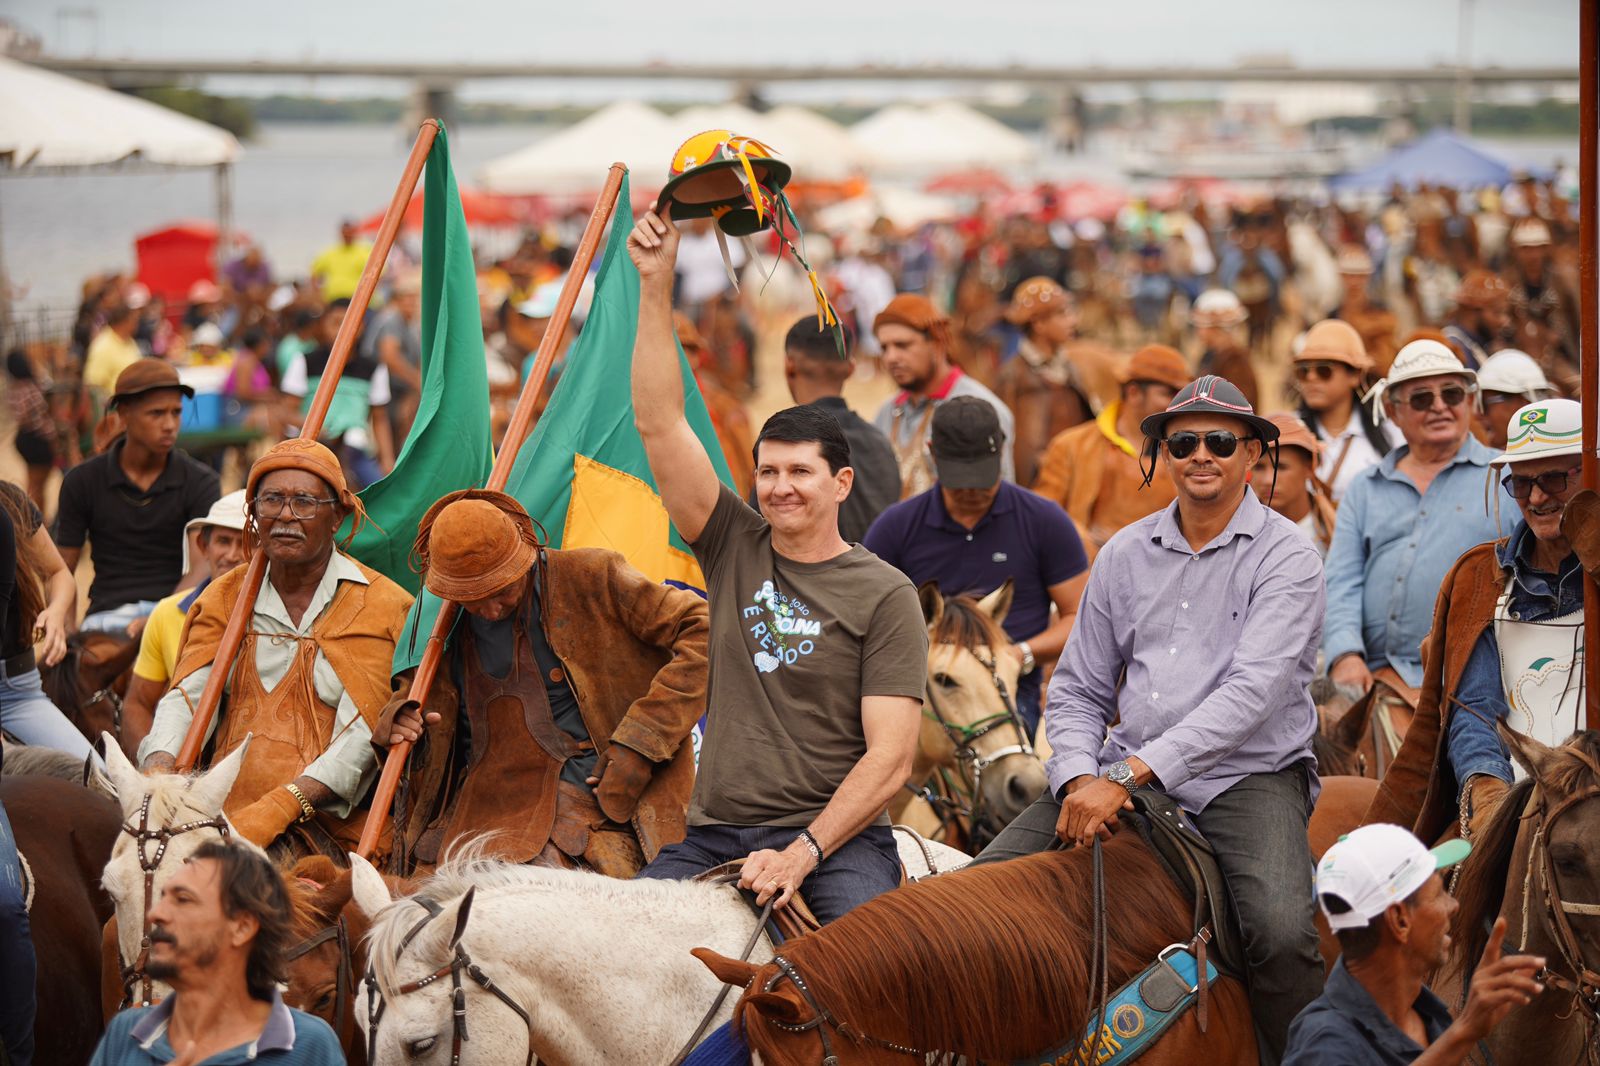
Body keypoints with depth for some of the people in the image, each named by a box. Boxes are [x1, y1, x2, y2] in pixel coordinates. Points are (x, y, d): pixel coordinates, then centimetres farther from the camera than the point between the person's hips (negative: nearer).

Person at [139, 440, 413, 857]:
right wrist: (159, 772, -19)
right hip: (227, 814, 4)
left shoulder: (381, 607, 3)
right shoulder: (226, 598, 18)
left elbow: (363, 733, -8)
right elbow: (187, 697, 4)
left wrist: (282, 806, -24)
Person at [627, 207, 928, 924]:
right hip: (714, 835, 3)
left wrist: (802, 853, -17)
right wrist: (655, 284, 0)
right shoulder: (735, 548, 13)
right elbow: (660, 424, 6)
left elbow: (890, 757, -5)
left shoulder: (884, 595, 2)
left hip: (837, 840, -3)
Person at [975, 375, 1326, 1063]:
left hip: (1247, 774, -5)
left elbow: (1251, 692, -17)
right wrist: (1078, 777, -8)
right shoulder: (1124, 556, 11)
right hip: (1123, 774, 5)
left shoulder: (1287, 558, -5)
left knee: (1282, 932, -31)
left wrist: (1130, 775, -23)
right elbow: (1077, 691, 15)